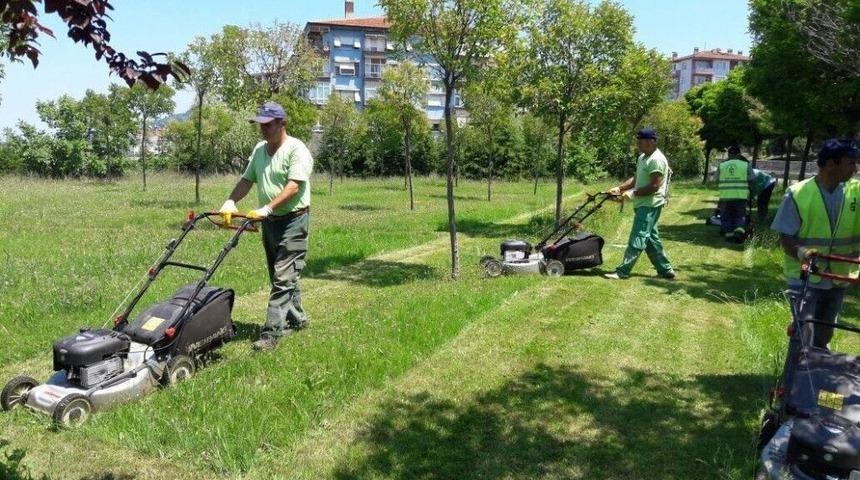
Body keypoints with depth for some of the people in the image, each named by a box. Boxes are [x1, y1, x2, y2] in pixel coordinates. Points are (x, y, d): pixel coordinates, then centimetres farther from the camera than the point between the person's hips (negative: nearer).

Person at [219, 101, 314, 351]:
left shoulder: (296, 149, -13)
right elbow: (247, 179, 13)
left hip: (293, 220, -8)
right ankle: (297, 318, 30)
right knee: (281, 276, 15)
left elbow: (293, 187, -23)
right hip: (269, 221, 8)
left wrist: (266, 208, -31)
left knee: (283, 278, -9)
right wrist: (230, 202, -4)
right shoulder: (259, 149, 12)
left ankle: (272, 332, -8)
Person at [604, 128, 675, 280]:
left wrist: (633, 193, -18)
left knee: (637, 238, -8)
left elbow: (654, 186, -22)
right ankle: (665, 270, 22)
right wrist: (619, 188, 8)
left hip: (650, 206, -10)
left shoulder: (657, 160, -17)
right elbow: (636, 178, 20)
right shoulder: (642, 157, 14)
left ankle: (622, 271, -6)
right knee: (651, 239, 14)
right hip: (643, 204, 10)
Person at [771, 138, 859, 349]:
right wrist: (800, 252, -30)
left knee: (823, 337, 17)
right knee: (804, 335, -11)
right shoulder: (798, 193, -12)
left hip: (838, 278, 4)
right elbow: (786, 237, -10)